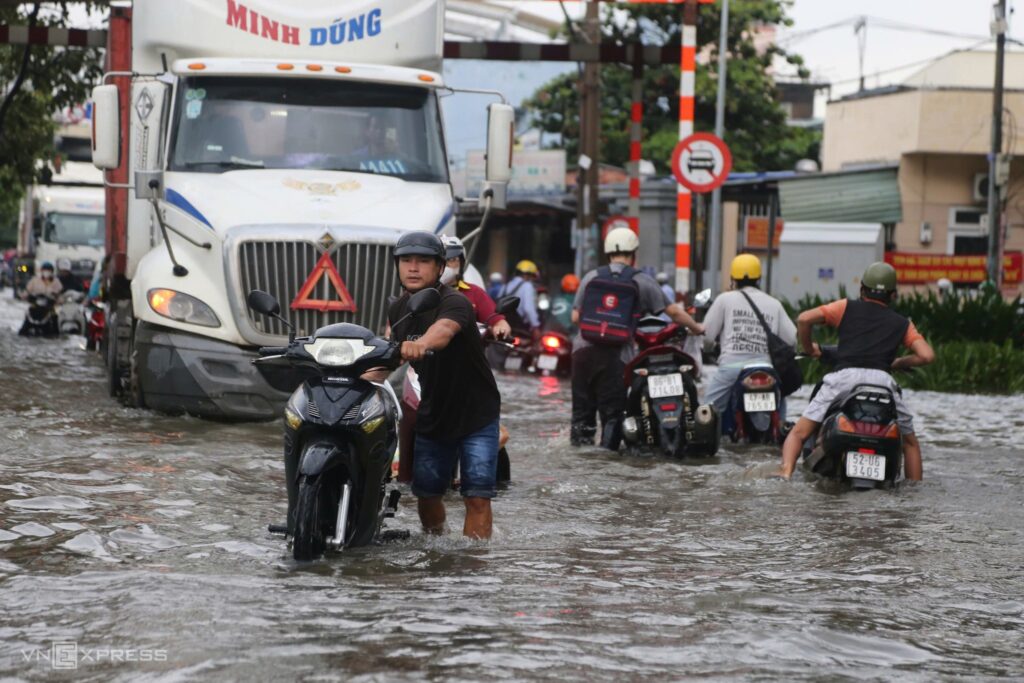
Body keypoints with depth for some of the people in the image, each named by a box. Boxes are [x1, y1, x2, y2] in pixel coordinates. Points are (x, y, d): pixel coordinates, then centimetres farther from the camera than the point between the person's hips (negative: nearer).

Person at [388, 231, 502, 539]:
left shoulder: (454, 303, -23)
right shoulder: (398, 310, 0)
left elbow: (444, 330, -48)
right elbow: (393, 355, 17)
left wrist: (422, 344, -68)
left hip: (476, 413, -6)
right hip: (432, 416, 6)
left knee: (477, 497, -13)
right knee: (426, 493, 14)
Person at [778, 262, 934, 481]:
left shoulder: (847, 308, 22)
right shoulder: (901, 323, 26)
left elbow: (804, 319, 10)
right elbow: (927, 355, 12)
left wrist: (808, 348, 28)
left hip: (845, 375, -1)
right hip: (882, 379, 1)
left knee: (799, 433, 4)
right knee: (910, 442, 21)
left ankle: (785, 476, -18)